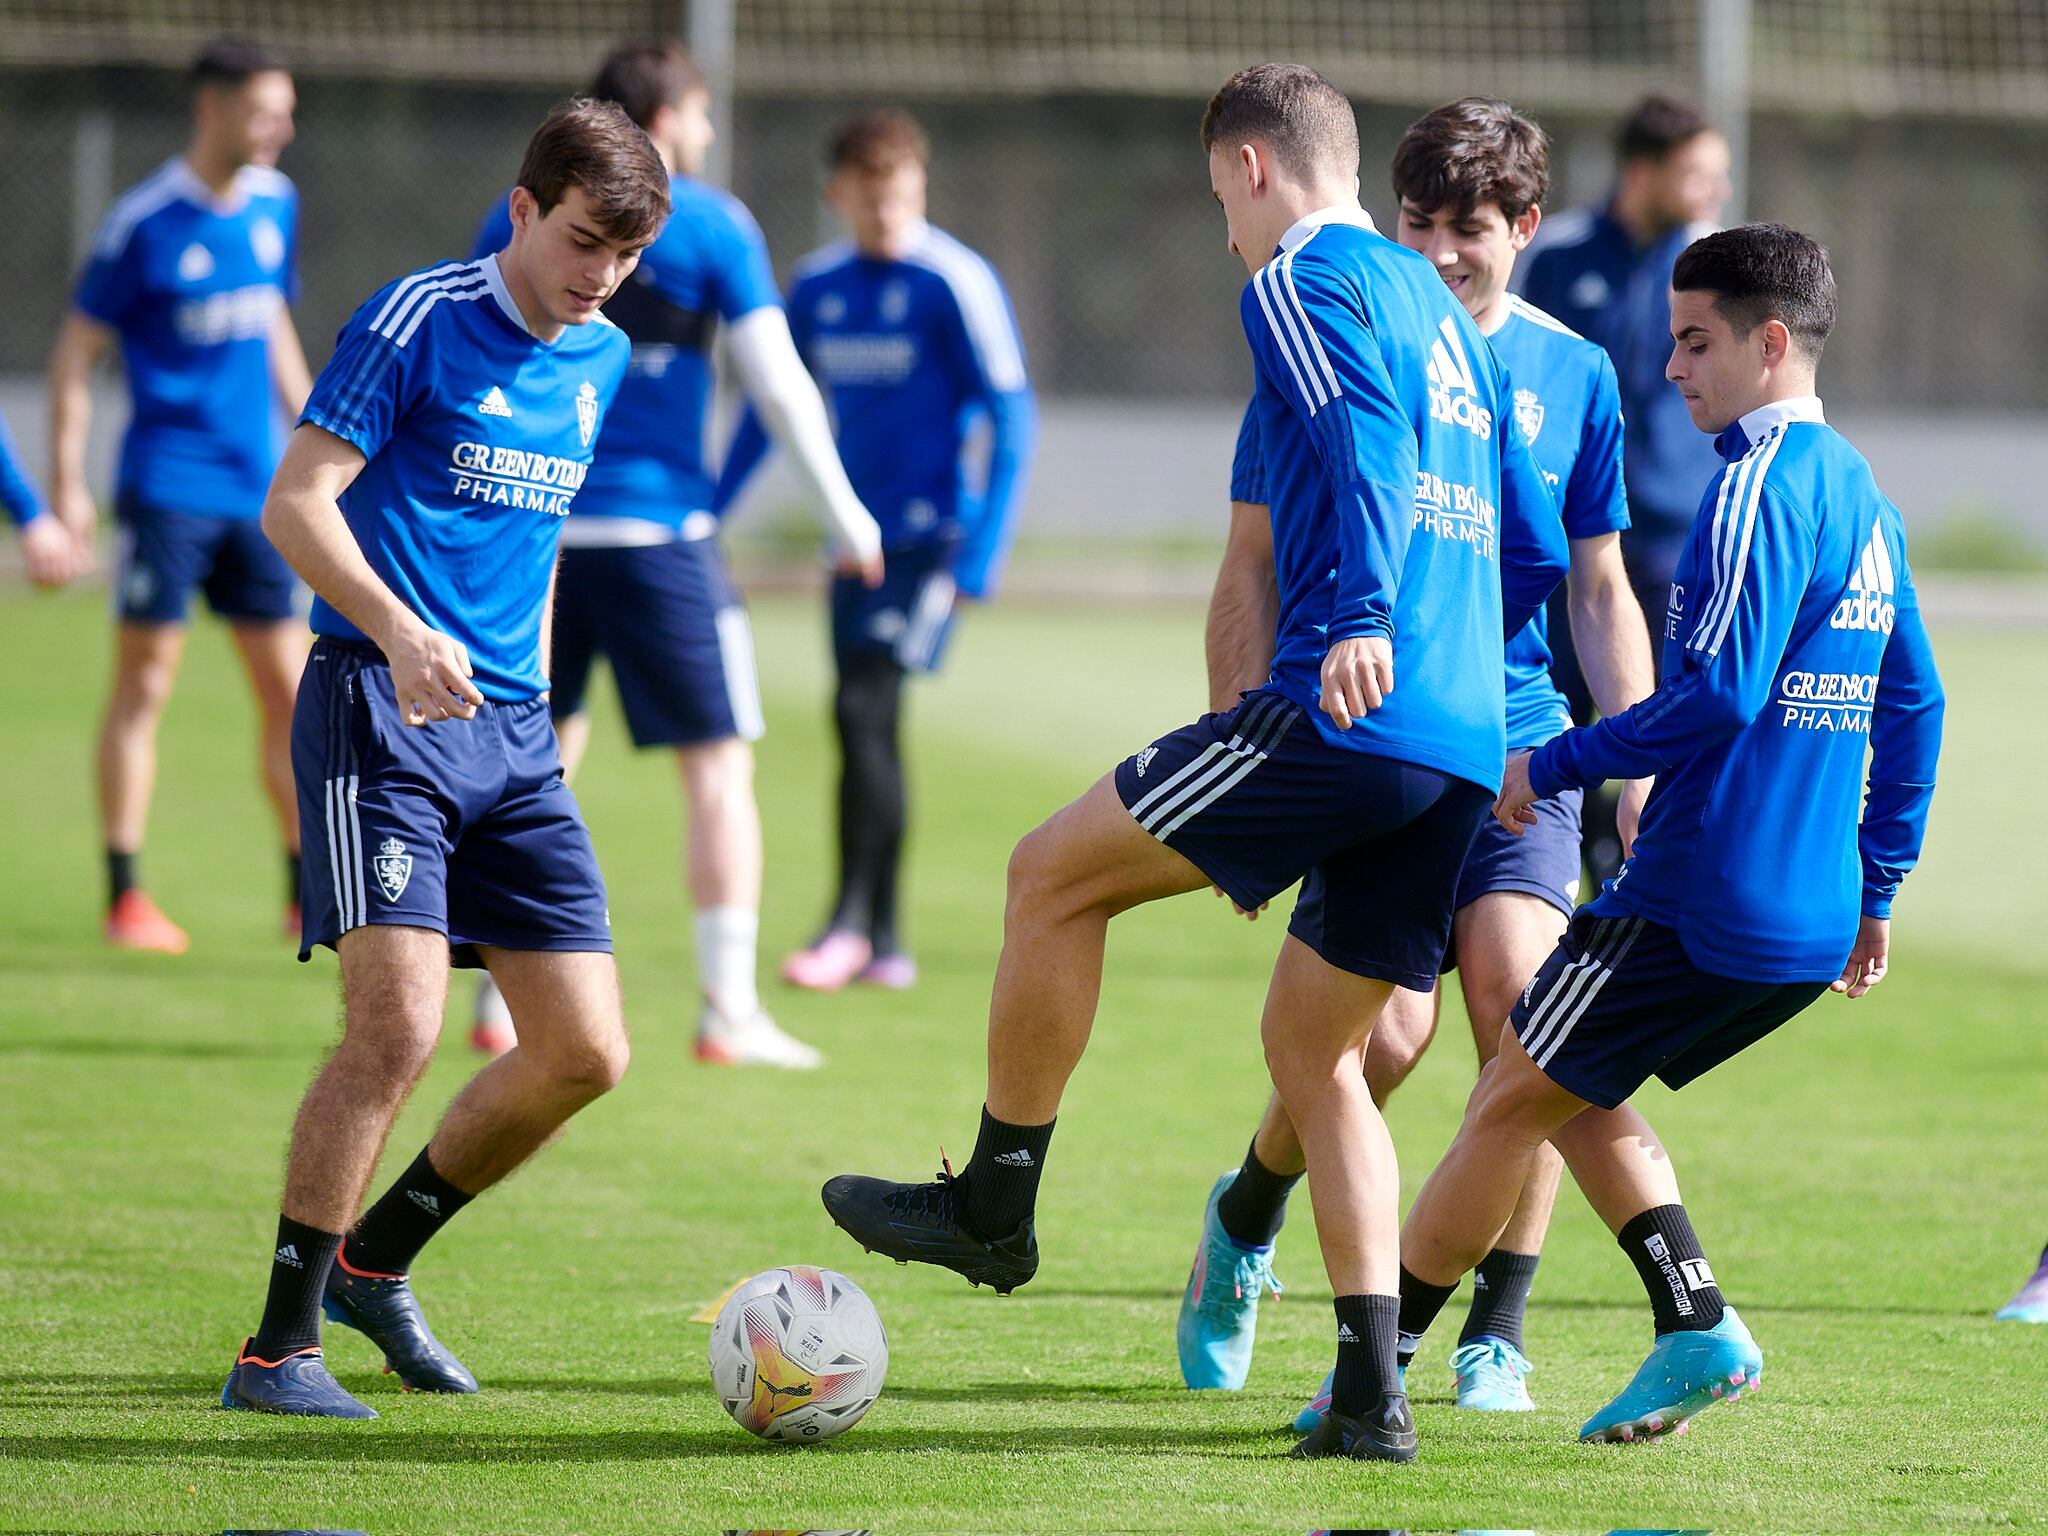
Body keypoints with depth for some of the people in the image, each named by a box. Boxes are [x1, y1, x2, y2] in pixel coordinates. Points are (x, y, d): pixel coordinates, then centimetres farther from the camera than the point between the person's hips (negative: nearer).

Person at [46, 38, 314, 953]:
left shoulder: (275, 206, 8)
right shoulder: (145, 222, -10)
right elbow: (77, 351, -5)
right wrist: (65, 485, -9)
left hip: (256, 490, 6)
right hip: (167, 487, -6)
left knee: (287, 687, 5)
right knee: (143, 685, -2)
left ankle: (306, 895, 12)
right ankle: (126, 899, 3)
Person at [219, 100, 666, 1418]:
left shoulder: (602, 361, 14)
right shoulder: (419, 322, -8)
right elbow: (295, 504, -14)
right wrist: (400, 634, -28)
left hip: (511, 729, 7)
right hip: (382, 714, -7)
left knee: (586, 1051, 2)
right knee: (400, 1021, -20)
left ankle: (377, 1262, 23)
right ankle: (280, 1346, -12)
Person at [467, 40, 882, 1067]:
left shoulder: (518, 222, 8)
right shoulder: (710, 225, -3)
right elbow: (777, 384, -5)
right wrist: (845, 516, 4)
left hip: (534, 526, 4)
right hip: (659, 530, -4)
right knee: (717, 769, 4)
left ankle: (501, 1003, 11)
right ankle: (729, 1010, -2)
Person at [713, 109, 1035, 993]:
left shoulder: (955, 283, -10)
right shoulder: (818, 285, 9)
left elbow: (1011, 422, -10)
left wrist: (979, 560, -16)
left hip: (936, 537, -6)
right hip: (858, 539, 6)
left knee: (864, 707, -18)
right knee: (868, 727, 7)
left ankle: (850, 921, -14)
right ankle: (886, 944, 14)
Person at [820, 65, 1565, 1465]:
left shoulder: (1302, 282, -1)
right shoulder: (1445, 312, 25)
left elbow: (1359, 435, -21)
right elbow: (1537, 554, 28)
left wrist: (1363, 622, -34)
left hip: (1346, 713, -9)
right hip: (1461, 749, 9)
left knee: (1057, 873, 5)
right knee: (1315, 1048, 14)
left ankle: (994, 1205, 12)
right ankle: (1373, 1397, 6)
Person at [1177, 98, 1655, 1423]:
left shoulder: (1572, 374, 8)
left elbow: (1601, 593, 15)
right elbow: (1254, 572, 3)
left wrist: (1641, 781, 8)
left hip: (1520, 745, 2)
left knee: (1515, 985, -17)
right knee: (1390, 1030, -15)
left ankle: (1498, 1331, -4)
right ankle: (1246, 1220, 17)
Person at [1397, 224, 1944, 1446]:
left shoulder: (1762, 486, -14)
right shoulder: (1861, 492, 15)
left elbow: (1718, 693, -22)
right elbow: (1913, 702, 20)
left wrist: (1555, 766, -12)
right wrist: (1878, 888, 24)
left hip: (1701, 899, -9)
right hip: (1810, 920, 9)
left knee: (1511, 1101, 2)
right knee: (1571, 1092, 20)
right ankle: (1697, 1328, 8)